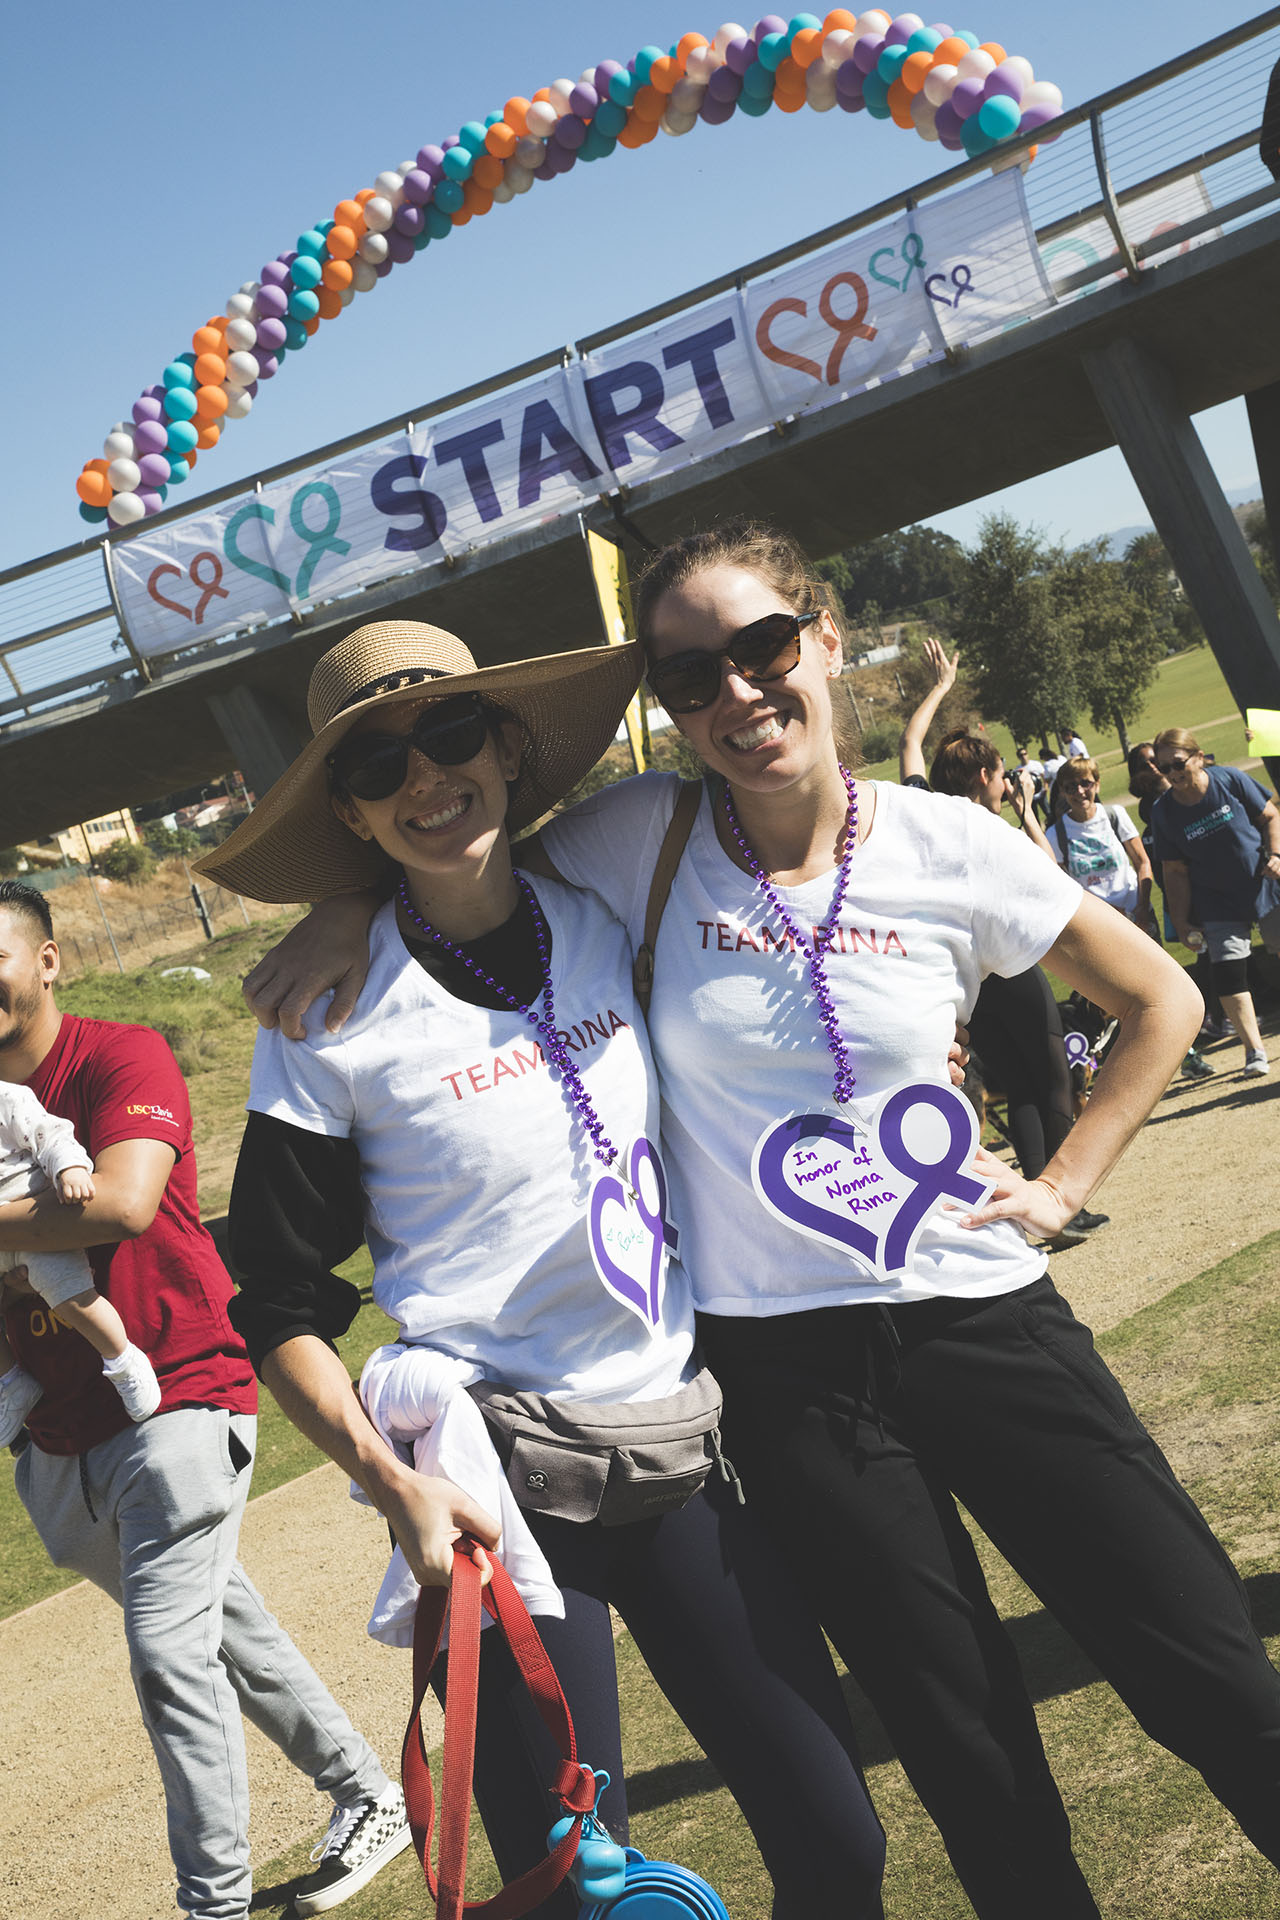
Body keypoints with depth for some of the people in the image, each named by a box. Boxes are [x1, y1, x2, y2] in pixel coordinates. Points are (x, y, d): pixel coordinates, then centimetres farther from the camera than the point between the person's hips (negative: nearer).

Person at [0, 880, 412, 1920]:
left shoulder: (121, 1057, -12)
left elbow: (123, 1202, -30)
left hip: (176, 1399, -7)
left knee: (172, 1653, -11)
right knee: (220, 1620, 18)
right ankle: (369, 1794, 35)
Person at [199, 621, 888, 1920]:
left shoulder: (615, 929, 3)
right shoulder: (330, 1020, -9)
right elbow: (280, 1313, -4)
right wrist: (398, 1484, -15)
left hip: (687, 1439, 4)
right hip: (498, 1479, -4)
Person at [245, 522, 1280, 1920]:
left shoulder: (950, 848, -4)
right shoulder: (641, 838, -5)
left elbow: (1161, 1002, 8)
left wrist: (1063, 1187, 2)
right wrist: (354, 903, -7)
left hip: (977, 1317, 0)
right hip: (780, 1368, 0)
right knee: (972, 1758, 12)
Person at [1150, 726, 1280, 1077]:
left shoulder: (1230, 780, -11)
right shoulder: (1163, 812, -9)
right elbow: (1175, 871, -4)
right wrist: (1181, 922, -6)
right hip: (1218, 905, 0)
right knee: (1227, 971, -11)